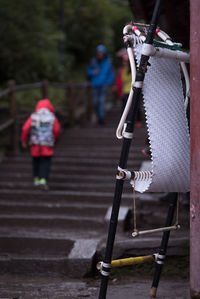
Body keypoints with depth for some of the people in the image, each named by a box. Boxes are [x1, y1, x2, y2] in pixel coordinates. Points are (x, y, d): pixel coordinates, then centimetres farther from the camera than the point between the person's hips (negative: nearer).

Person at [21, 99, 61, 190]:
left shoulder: (33, 117, 3)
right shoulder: (52, 118, 0)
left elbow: (25, 129, -5)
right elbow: (57, 130, -5)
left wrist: (24, 140, 7)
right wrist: (55, 140, 15)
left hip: (35, 143, 2)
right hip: (47, 144, -2)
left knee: (36, 161, 20)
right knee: (45, 162, -1)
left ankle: (36, 179, 25)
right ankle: (43, 180, -18)